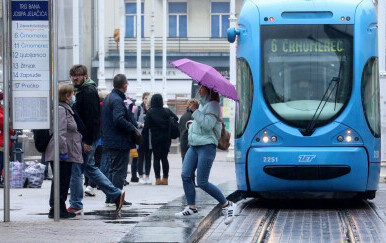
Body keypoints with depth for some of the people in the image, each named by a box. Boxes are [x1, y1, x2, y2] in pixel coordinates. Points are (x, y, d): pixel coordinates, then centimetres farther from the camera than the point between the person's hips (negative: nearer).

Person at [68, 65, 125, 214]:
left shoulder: (89, 92, -14)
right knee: (90, 168, 16)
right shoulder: (81, 91, 18)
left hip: (87, 139, -10)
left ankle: (75, 205, 1)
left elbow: (92, 118, -21)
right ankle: (116, 194, 19)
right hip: (81, 138, 10)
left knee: (76, 170, -6)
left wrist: (88, 141, -23)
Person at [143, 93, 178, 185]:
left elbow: (146, 126, -13)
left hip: (155, 138, -2)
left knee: (156, 158, 4)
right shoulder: (166, 111, -4)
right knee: (164, 158, 9)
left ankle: (158, 179, -1)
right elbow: (176, 118, -7)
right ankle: (165, 178, 7)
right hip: (166, 138, 2)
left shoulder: (150, 112, -9)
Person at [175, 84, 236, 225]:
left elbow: (208, 125, -20)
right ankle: (191, 208, 3)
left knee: (202, 182, -11)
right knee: (185, 175, -4)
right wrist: (190, 124, 14)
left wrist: (195, 111, -15)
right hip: (194, 146, 9)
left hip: (206, 146, -9)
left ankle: (227, 205, 2)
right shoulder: (202, 105, 20)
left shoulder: (212, 105, -8)